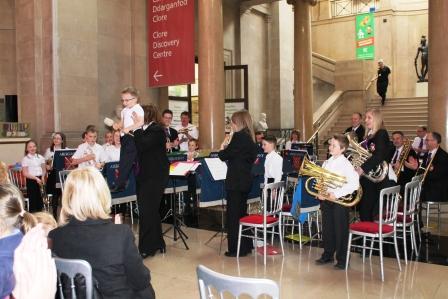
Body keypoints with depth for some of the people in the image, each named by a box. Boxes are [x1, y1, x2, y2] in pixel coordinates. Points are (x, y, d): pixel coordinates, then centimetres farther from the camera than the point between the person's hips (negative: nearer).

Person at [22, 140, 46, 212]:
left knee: (40, 200, 7)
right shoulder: (25, 159, -5)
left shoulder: (40, 157, 7)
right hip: (31, 181, -4)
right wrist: (36, 178, -19)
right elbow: (25, 173, -10)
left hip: (40, 180, 4)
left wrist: (42, 177, -7)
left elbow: (44, 169, 12)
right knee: (33, 200, -2)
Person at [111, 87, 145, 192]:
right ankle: (120, 185, 17)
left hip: (134, 137, -9)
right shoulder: (124, 111, 15)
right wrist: (118, 125, 1)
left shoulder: (138, 109, -11)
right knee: (123, 161, 11)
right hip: (126, 138, 9)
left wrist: (129, 128, -32)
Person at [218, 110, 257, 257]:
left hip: (236, 181, -9)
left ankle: (236, 248, 7)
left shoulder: (239, 136, -16)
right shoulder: (250, 138, 11)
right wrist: (227, 148, 10)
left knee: (233, 215, 0)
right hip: (245, 180, 9)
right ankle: (245, 246, 27)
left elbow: (224, 156, -15)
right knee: (242, 213, 18)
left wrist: (222, 148, 7)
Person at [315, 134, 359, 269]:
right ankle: (327, 255, 29)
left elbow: (354, 184, -21)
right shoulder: (326, 163, 9)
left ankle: (341, 260, 15)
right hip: (326, 199, 7)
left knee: (340, 231, 2)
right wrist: (320, 193, -3)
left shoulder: (345, 164, -12)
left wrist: (337, 194, -24)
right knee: (327, 229, 14)